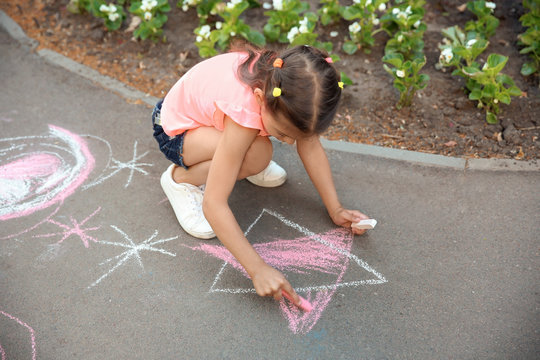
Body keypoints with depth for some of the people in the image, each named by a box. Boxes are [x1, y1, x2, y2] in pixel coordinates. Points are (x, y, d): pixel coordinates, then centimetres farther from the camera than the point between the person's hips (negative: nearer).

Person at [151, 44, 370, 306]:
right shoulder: (243, 111, -42)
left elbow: (310, 145, -10)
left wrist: (336, 209, -15)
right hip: (174, 130, -6)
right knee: (257, 155, -33)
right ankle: (181, 179, -8)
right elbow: (213, 204, -41)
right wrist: (258, 269, -41)